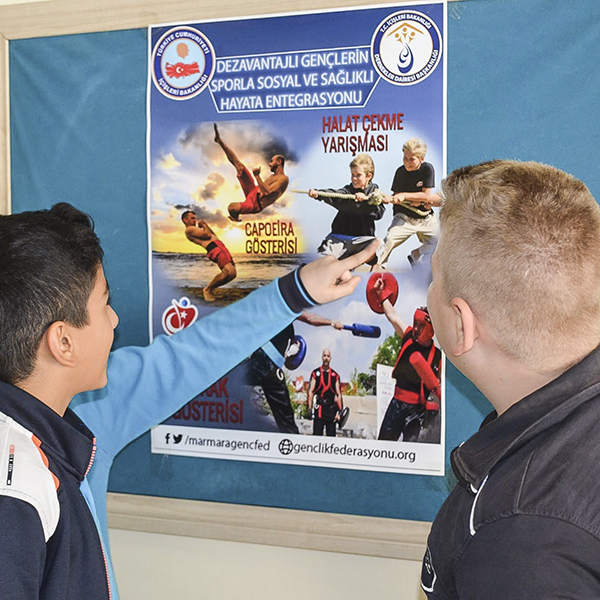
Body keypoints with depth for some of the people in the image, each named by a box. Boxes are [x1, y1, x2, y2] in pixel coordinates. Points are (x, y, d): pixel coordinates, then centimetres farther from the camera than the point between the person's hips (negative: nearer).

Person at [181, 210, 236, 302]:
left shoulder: (195, 229, 33)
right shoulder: (189, 229, 1)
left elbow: (213, 235, 34)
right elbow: (207, 234, -8)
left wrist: (205, 224, 28)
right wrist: (203, 225, 10)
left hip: (220, 246, 10)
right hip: (213, 248, -10)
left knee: (232, 274, 1)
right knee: (229, 272, -26)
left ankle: (210, 288, 13)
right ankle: (207, 290, -8)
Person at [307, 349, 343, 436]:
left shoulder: (335, 375, 10)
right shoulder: (315, 373, 5)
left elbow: (339, 394, 9)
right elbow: (310, 392, 2)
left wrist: (339, 411, 1)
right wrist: (309, 409, -6)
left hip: (331, 409, 2)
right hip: (319, 409, -2)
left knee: (331, 435, 4)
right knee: (317, 435, -4)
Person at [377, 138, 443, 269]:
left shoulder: (427, 169, -8)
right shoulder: (401, 171, -4)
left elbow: (426, 195, -12)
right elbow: (396, 196, -2)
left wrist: (404, 196, -19)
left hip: (425, 218, 1)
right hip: (404, 216, -1)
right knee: (389, 239, -21)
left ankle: (415, 255, 15)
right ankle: (377, 267, -3)